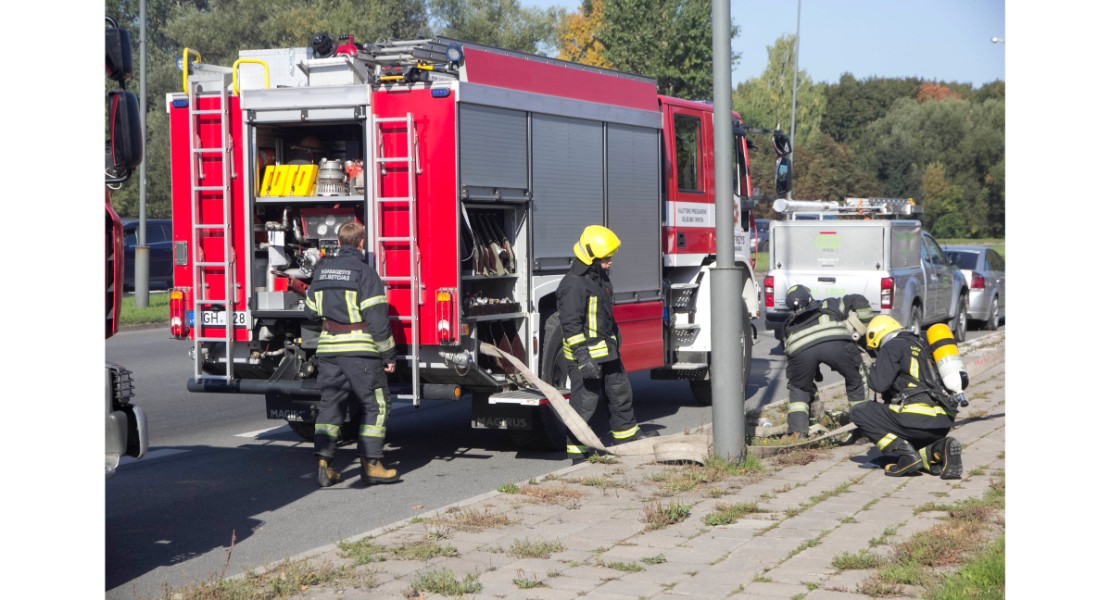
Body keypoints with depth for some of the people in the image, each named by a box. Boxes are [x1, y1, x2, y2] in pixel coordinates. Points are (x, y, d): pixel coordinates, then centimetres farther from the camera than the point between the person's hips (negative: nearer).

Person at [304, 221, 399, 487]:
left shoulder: (322, 269, 9)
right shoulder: (365, 272, -9)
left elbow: (310, 310, 18)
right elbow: (377, 318, -12)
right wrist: (388, 354, -6)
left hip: (328, 348, 6)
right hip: (360, 349, -6)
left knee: (330, 404, 10)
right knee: (376, 405, 4)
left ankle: (323, 462, 3)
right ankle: (370, 464, 1)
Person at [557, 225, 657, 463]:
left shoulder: (601, 278, 11)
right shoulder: (574, 284, -20)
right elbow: (571, 324, -24)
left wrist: (615, 341, 27)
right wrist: (583, 357, -28)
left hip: (606, 351, 10)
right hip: (586, 354, -10)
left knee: (620, 391, 19)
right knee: (585, 402, -4)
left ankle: (626, 434, 37)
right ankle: (577, 451, 4)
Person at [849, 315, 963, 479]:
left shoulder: (892, 346, 3)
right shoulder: (921, 345, 28)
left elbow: (879, 384, -8)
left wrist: (873, 369, 15)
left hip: (917, 419, -8)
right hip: (944, 425, 8)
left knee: (858, 412, 5)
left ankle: (905, 453, -11)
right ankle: (939, 450, -4)